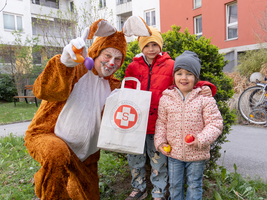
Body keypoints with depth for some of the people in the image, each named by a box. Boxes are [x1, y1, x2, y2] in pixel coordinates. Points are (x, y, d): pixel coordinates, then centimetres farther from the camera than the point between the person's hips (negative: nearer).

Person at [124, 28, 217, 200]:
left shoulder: (170, 65, -1)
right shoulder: (133, 67, 4)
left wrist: (204, 87, -21)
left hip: (158, 123, -2)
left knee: (158, 162, 11)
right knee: (135, 159, 17)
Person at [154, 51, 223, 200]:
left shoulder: (205, 98, -10)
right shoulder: (166, 98, -3)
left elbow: (215, 123, -9)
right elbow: (161, 122, 6)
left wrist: (201, 140, -22)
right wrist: (160, 141, -4)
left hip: (197, 154, -2)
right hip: (173, 152, 2)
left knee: (194, 185, 17)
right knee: (175, 185, 19)